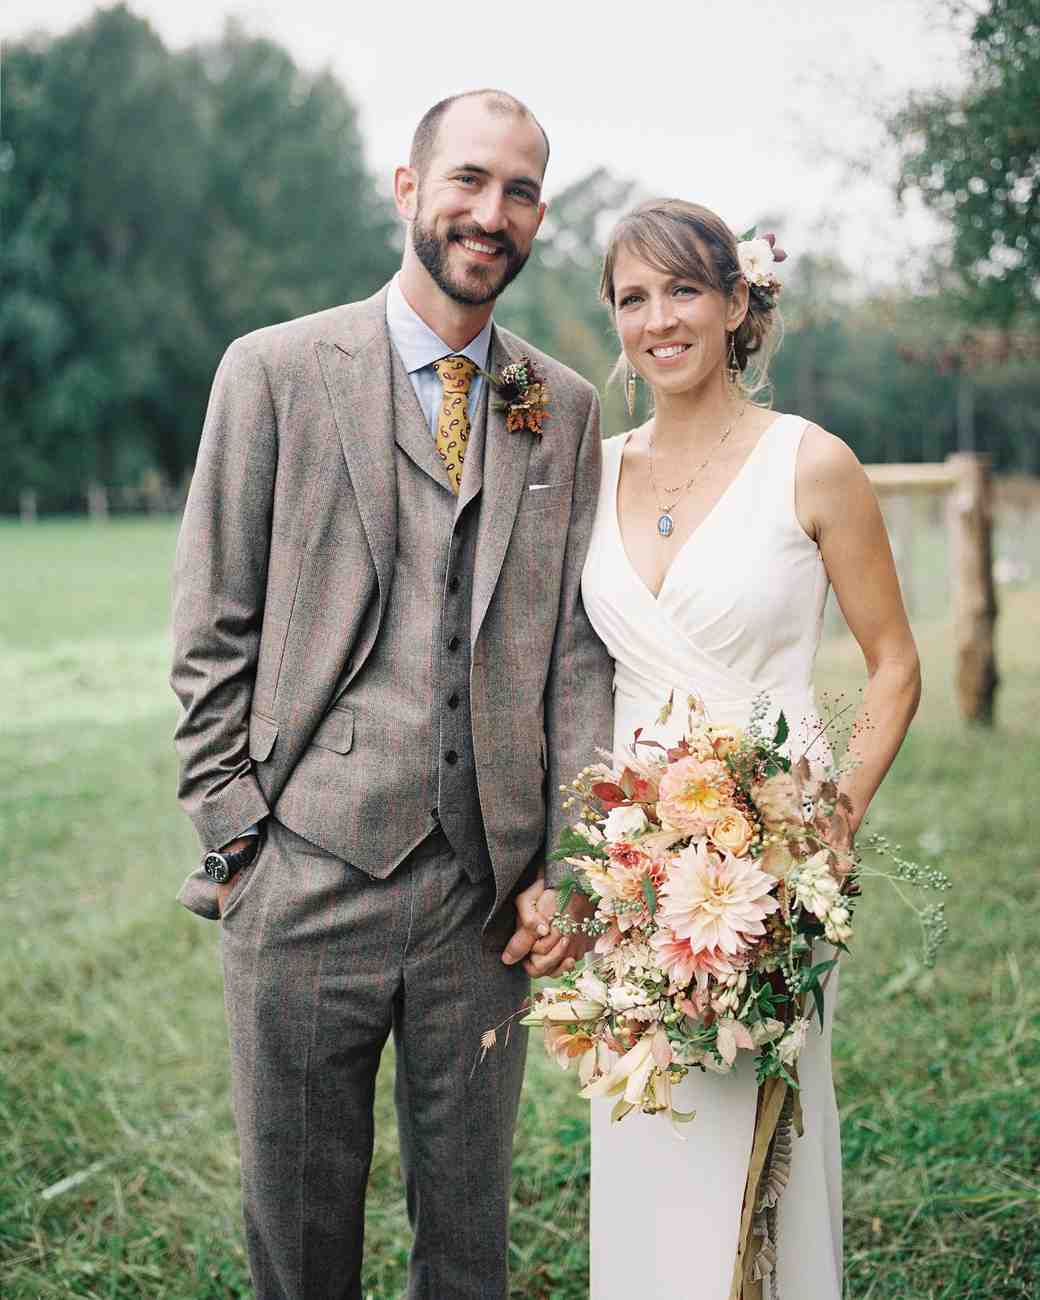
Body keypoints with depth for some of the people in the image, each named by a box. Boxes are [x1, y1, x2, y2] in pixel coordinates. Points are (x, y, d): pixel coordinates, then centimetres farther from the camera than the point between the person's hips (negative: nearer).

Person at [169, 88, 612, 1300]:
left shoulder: (565, 406, 9)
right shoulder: (275, 369, -1)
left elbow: (579, 646, 7)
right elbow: (212, 633, -1)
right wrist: (236, 840, -5)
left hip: (490, 889, 3)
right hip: (307, 879, -2)